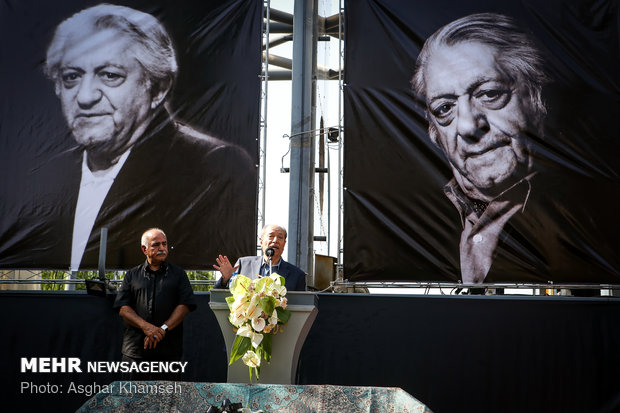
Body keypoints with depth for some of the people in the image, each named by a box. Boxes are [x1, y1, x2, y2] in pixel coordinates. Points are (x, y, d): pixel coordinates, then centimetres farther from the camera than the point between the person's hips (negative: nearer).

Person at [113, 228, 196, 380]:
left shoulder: (178, 274, 11)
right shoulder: (132, 275, 13)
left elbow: (185, 305, 0)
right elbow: (122, 307, 3)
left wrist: (164, 328, -12)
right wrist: (145, 326, -13)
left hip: (169, 351, -1)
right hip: (135, 350, 1)